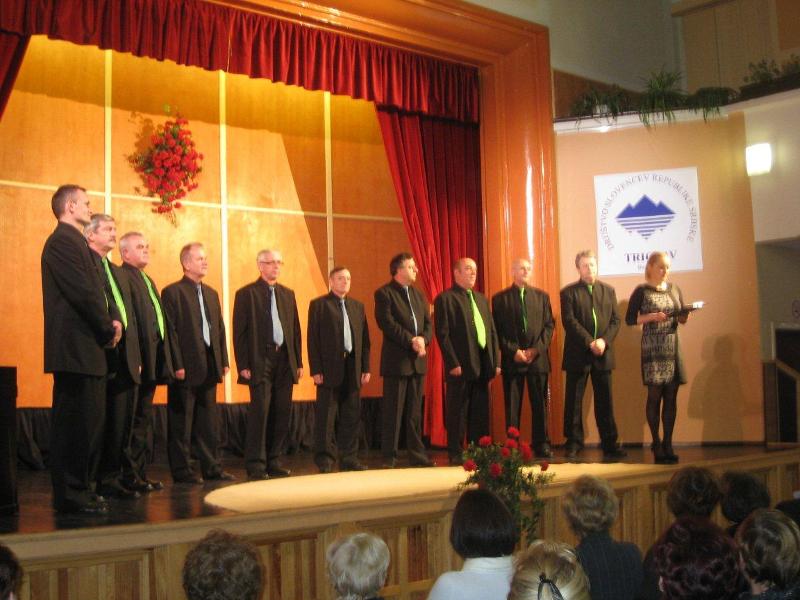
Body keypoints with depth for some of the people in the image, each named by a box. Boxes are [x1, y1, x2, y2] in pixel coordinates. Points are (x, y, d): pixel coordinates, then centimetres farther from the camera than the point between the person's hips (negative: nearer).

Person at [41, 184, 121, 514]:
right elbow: (82, 292, -19)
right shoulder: (62, 241, -11)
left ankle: (80, 489, 21)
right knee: (76, 423, -6)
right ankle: (71, 495, 1)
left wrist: (111, 321, 3)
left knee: (88, 422, 13)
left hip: (87, 350, 10)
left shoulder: (75, 242, 20)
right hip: (76, 349, -10)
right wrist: (108, 329, -9)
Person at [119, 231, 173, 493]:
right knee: (137, 420, -4)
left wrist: (163, 360, 15)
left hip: (152, 360, 9)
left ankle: (140, 472, 20)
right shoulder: (124, 277, -9)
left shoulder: (147, 280, 21)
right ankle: (130, 475, 3)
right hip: (137, 360, -9)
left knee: (144, 418, 13)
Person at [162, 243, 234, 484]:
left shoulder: (211, 294, 17)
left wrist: (224, 361, 9)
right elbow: (170, 332, -11)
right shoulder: (173, 292, -5)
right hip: (186, 368, -7)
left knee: (208, 420, 11)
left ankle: (210, 466, 18)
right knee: (182, 421, 0)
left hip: (209, 367, 7)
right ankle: (181, 470, 7)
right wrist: (177, 365, -17)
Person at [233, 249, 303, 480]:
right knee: (260, 411, -8)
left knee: (282, 413, 5)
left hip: (285, 361, 5)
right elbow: (239, 332, -4)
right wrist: (243, 365, -10)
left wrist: (298, 362, 11)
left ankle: (274, 461, 15)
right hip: (260, 361, -5)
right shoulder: (247, 294, 0)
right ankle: (256, 465, -1)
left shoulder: (288, 294, 16)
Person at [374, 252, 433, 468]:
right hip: (396, 360, -6)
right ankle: (389, 457, 5)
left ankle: (417, 455, 16)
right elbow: (387, 323, -15)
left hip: (418, 361, 6)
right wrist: (411, 341, -18)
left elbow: (428, 322, 12)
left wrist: (423, 340, -8)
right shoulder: (384, 293, -5)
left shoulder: (418, 294, 18)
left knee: (415, 411, 10)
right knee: (393, 412, -2)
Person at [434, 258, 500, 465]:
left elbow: (492, 332, 18)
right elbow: (443, 334, -10)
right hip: (461, 365, -6)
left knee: (480, 413, 9)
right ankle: (455, 454, 7)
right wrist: (453, 363, -16)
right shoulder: (445, 298, -3)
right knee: (458, 412, 0)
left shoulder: (482, 299, 19)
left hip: (482, 365, 7)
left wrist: (495, 362, 10)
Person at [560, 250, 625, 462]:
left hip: (603, 355, 3)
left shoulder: (608, 290, 13)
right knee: (574, 401, 2)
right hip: (578, 355, -3)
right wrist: (590, 342, -15)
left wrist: (604, 340, -10)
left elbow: (615, 320, 6)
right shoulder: (569, 292, 2)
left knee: (605, 401, 5)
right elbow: (570, 322, -8)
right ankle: (574, 443, 10)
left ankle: (609, 444, 9)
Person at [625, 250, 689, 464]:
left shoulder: (674, 289, 13)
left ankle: (668, 443, 10)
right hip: (652, 349, -5)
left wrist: (683, 316, -4)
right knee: (655, 395, -3)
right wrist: (652, 317, -16)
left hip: (673, 348, 5)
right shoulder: (642, 291, -1)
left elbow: (681, 318, 18)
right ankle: (656, 443, 5)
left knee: (671, 396, 3)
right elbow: (630, 319, -4)